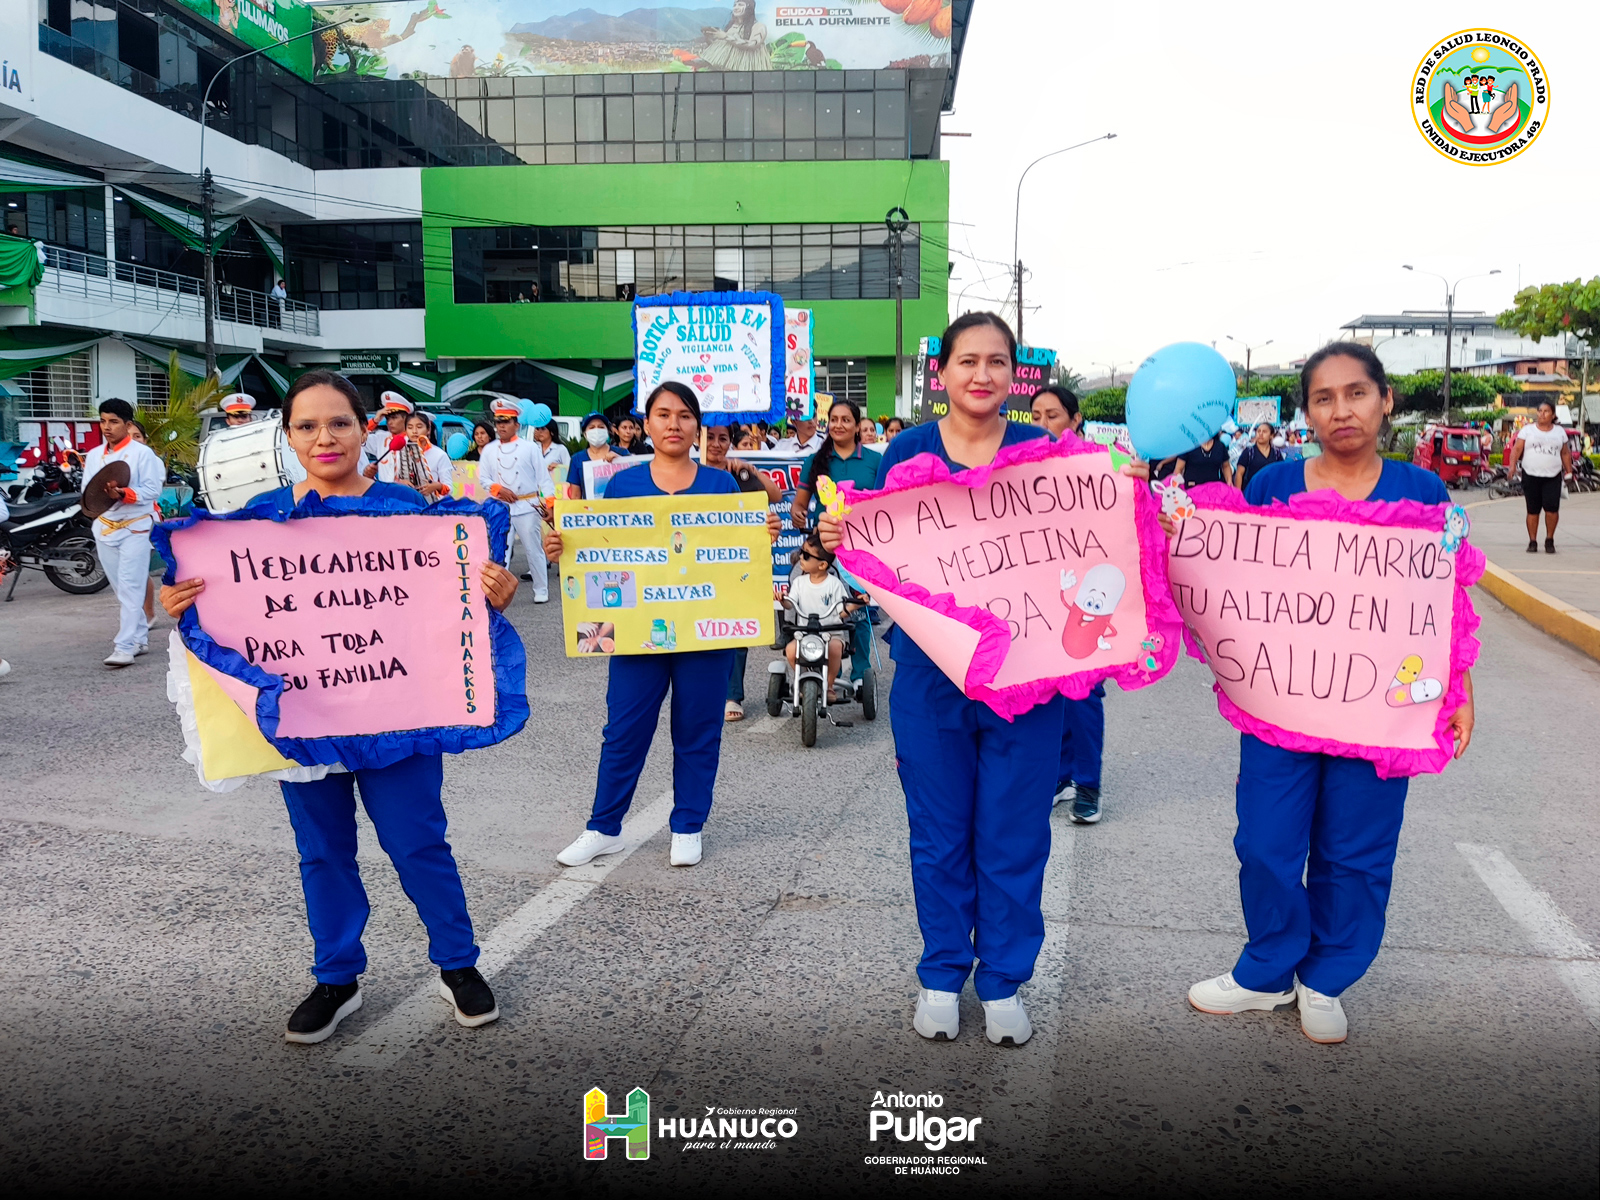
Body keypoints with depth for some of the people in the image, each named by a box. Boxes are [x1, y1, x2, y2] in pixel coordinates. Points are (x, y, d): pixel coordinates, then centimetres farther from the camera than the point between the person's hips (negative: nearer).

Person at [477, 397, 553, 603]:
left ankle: (541, 591, 12)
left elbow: (543, 477, -1)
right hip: (499, 507, 2)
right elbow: (483, 479, 8)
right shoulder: (488, 450, 9)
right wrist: (499, 489, -11)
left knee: (534, 548, 2)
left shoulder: (529, 448, 2)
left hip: (527, 506, -2)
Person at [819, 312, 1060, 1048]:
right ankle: (941, 976, 30)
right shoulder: (908, 451, 2)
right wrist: (840, 540, -16)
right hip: (931, 668, 1)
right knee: (939, 832, 12)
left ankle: (1003, 981, 27)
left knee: (1013, 833, 8)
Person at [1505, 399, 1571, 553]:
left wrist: (1569, 471, 13)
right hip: (1531, 476, -1)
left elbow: (1565, 453, 19)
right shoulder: (1527, 430, 7)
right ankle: (1532, 542, 11)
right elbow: (1516, 449, -1)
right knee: (1533, 510, 2)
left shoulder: (1559, 432, 14)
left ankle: (1549, 539, 5)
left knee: (1552, 508, -12)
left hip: (1553, 477, 1)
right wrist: (1512, 465, -16)